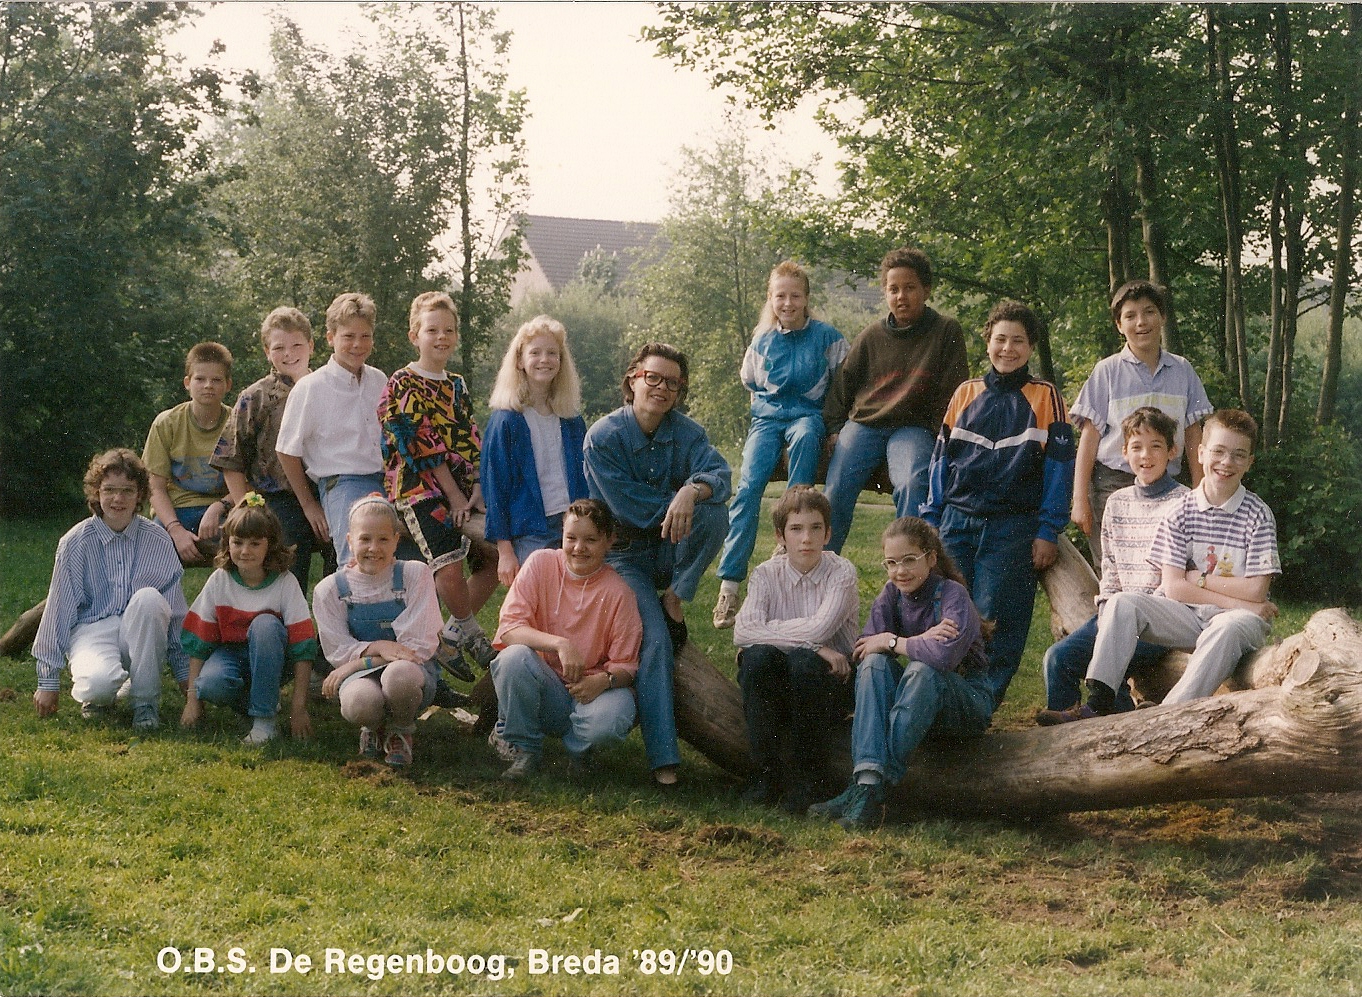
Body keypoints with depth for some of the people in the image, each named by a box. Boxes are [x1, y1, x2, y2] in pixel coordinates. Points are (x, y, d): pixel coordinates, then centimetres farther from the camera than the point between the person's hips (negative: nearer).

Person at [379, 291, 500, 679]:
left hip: (463, 489, 7)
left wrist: (477, 490, -5)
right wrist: (454, 497, -14)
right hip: (420, 488, -7)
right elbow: (421, 447, -11)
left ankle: (455, 638, 14)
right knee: (449, 567, -21)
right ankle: (473, 635, 3)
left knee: (493, 558, 2)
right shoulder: (402, 386, -4)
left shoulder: (457, 386, 17)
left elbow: (473, 443, 11)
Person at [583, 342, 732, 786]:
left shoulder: (687, 432, -1)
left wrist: (693, 491, -41)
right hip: (625, 554, -3)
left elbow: (719, 473, -20)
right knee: (654, 637, -23)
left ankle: (674, 601, -10)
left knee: (715, 513, -27)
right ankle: (663, 756, -22)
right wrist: (677, 499, -11)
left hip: (670, 549, 3)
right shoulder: (603, 437, -11)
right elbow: (631, 507, -16)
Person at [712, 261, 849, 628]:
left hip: (808, 414, -2)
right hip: (767, 416, 2)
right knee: (749, 484, -23)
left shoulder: (825, 336, -1)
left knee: (805, 437, -41)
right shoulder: (762, 341, 7)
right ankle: (729, 583, -27)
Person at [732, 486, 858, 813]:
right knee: (757, 656, -29)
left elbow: (818, 629, -24)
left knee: (803, 662, -33)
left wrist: (768, 629, -12)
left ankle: (804, 774, -15)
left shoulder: (842, 572, -8)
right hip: (776, 689, 2)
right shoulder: (766, 574, -1)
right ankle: (766, 771, -16)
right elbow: (743, 631, -20)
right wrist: (807, 641, -25)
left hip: (830, 684, -2)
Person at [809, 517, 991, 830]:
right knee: (874, 664, -23)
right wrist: (921, 640, -26)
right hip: (917, 700, 5)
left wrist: (891, 641, -21)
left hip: (969, 702, -5)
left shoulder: (952, 594, -16)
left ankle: (870, 791, -40)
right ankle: (867, 776, -41)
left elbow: (944, 655, -35)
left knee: (921, 671, -35)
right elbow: (863, 648, -13)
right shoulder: (891, 594, 1)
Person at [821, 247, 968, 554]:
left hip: (913, 427, -2)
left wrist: (941, 437, -7)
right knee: (836, 491, -17)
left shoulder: (947, 331, 3)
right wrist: (834, 428, 6)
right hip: (863, 424, 2)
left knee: (911, 485, -31)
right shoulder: (872, 336, 8)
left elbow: (953, 391, 3)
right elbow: (843, 382, 16)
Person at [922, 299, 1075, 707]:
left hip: (1013, 530, -3)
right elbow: (941, 460, 14)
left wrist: (1048, 532, -6)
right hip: (958, 523, 3)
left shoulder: (1045, 397, 3)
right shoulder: (966, 393, 12)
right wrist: (930, 521, 8)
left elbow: (1058, 468, 0)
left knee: (995, 619, -4)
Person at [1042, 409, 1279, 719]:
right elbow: (1172, 587, -5)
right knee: (1122, 604, -19)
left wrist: (1198, 579, -7)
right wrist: (1234, 600, -12)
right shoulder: (1181, 511, 2)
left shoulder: (1258, 515, -4)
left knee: (1229, 629, -38)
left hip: (1238, 617, -3)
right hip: (1186, 617, 3)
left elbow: (1256, 591, -10)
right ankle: (1099, 703, -29)